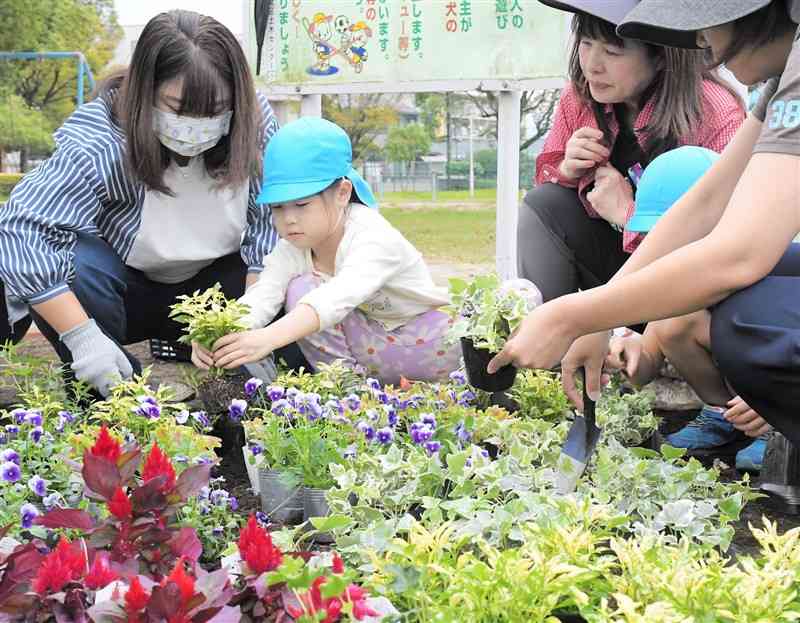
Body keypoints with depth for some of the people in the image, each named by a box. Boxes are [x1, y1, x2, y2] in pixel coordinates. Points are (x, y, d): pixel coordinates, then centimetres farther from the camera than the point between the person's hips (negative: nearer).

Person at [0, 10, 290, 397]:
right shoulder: (98, 144, -31)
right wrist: (82, 337, -40)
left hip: (213, 286, 4)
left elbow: (270, 228, -14)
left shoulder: (256, 124, -20)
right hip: (126, 289, -3)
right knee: (76, 267, -36)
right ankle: (111, 395, -11)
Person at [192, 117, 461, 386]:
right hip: (367, 338, 5)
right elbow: (262, 296, -25)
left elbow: (338, 298, -49)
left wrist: (269, 337, -65)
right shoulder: (291, 247, -9)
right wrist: (219, 334, -48)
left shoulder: (375, 239, -31)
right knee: (301, 289, -18)